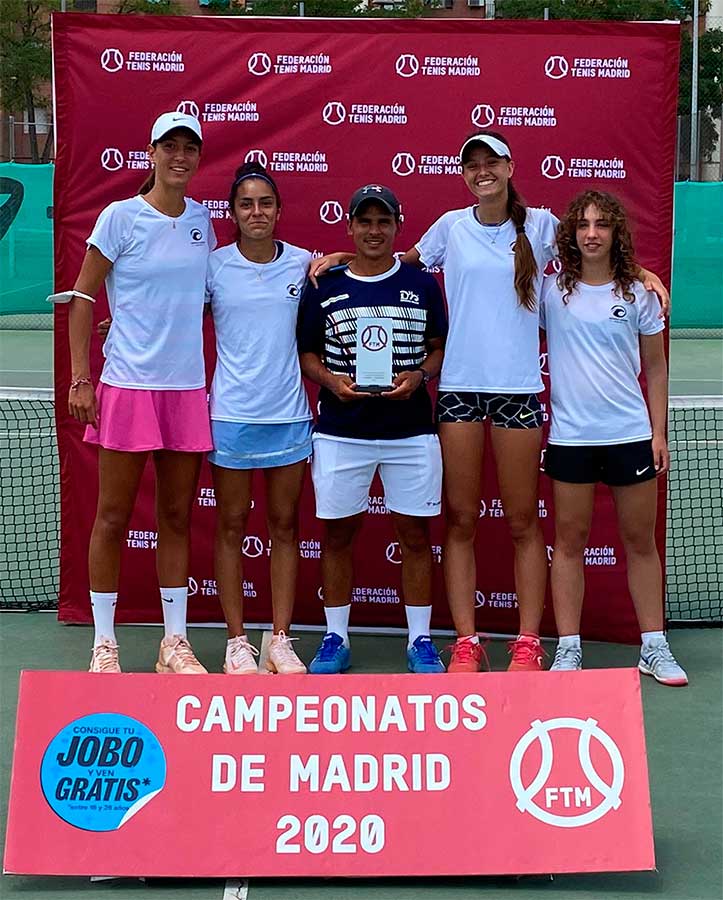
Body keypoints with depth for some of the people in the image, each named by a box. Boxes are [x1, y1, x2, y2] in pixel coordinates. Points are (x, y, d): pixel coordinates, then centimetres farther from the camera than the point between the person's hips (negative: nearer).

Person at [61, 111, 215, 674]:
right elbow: (82, 297, -3)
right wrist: (80, 379, -8)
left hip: (188, 388, 4)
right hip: (128, 385, -4)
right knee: (113, 517, 1)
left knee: (178, 517, 9)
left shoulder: (201, 220, 9)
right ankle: (104, 644, 11)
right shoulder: (121, 217, -5)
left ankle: (175, 643, 17)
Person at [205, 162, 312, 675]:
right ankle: (237, 642, 13)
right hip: (232, 414, -1)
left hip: (289, 413, 2)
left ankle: (281, 640, 15)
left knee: (285, 525, 7)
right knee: (232, 525, 4)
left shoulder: (303, 263, 3)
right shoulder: (214, 266, -1)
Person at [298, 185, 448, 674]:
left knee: (415, 534, 4)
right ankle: (336, 638, 18)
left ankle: (420, 640, 15)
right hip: (340, 432, 0)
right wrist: (331, 380, -11)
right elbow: (306, 352, 8)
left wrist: (419, 377, -10)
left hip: (411, 431, 0)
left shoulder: (422, 284, 5)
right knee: (338, 533, 6)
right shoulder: (324, 286, 4)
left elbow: (441, 348, 9)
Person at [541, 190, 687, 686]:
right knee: (570, 539, 4)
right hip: (570, 436, -1)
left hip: (630, 434, 1)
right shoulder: (550, 291, 1)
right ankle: (568, 649, 11)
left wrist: (659, 433, 4)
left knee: (641, 540, 6)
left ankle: (654, 648, 15)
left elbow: (656, 368, 8)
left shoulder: (639, 294, 4)